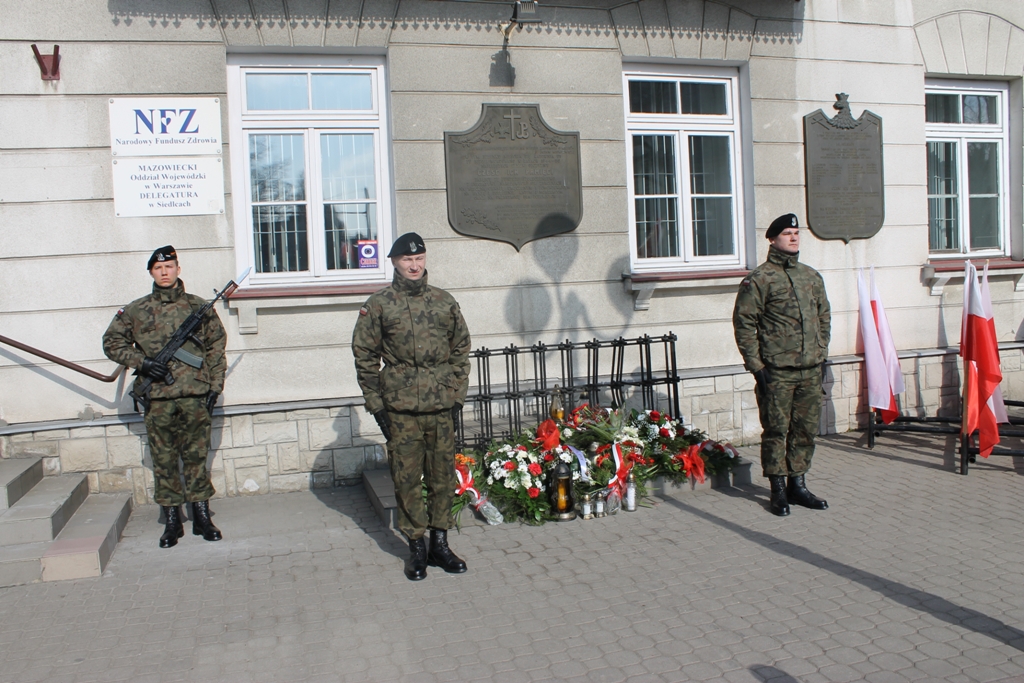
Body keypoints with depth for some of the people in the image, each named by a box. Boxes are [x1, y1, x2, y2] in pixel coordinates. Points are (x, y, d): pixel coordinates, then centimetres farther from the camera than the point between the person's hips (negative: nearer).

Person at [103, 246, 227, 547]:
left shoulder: (199, 307, 6)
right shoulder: (135, 311, 7)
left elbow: (216, 347, 8)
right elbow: (112, 342, 11)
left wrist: (214, 386, 1)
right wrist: (141, 361, -5)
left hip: (195, 397, 0)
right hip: (157, 400, 1)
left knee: (196, 457, 7)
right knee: (164, 461, 6)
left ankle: (202, 517, 16)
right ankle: (171, 521, 16)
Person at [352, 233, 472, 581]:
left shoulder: (445, 302, 7)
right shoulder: (378, 305, 0)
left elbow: (461, 352, 11)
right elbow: (365, 358, 1)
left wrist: (457, 398, 5)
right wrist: (377, 406, -3)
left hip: (442, 408, 2)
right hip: (400, 410, -2)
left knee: (444, 477, 8)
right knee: (407, 480, 4)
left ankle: (440, 544, 22)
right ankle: (417, 547, 18)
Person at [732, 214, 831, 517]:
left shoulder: (812, 276, 14)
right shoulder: (759, 279, -6)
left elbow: (824, 317, 22)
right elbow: (744, 323, -8)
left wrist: (822, 354, 13)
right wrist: (756, 366, -12)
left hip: (811, 370, 6)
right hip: (776, 371, -6)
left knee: (806, 429, 10)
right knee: (776, 430, 0)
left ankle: (797, 484, 22)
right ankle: (778, 489, 11)